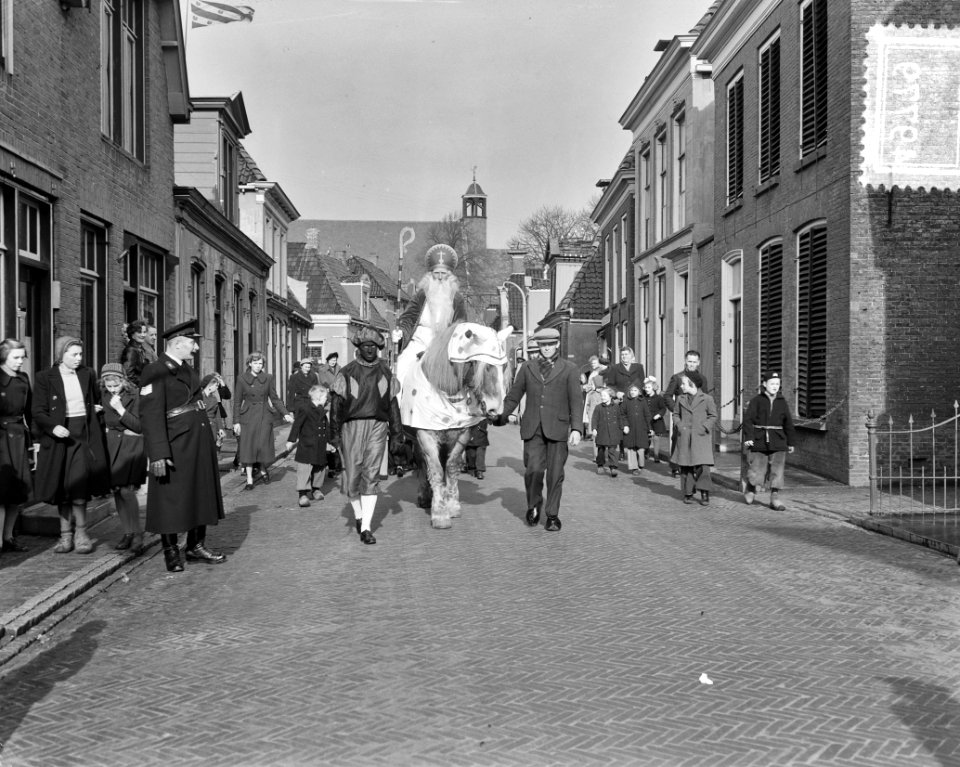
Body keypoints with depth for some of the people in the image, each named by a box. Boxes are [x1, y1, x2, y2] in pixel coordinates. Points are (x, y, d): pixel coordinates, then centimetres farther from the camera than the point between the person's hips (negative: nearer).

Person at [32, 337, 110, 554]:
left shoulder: (88, 375, 10)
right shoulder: (45, 377, 1)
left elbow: (96, 402, 27)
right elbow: (38, 412, -5)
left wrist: (96, 408, 7)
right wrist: (54, 427, -21)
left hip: (85, 435, 1)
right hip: (59, 436, -1)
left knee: (78, 486, -11)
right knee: (63, 489, 5)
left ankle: (80, 532, 1)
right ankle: (66, 534, 15)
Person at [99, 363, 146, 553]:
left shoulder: (135, 395, -11)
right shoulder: (104, 396, 5)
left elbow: (140, 427, -14)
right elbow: (103, 423, 17)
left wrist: (120, 409, -19)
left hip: (132, 445, -6)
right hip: (112, 445, 6)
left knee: (127, 490, -13)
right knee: (117, 490, 7)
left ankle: (137, 534, -4)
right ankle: (127, 532, 16)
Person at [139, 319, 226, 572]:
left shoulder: (188, 369, 14)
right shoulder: (155, 372, -13)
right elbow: (150, 415, -19)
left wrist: (209, 441, 16)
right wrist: (158, 454, -24)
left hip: (200, 444, 8)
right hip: (175, 447, -8)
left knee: (201, 494, 15)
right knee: (172, 500, 4)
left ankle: (196, 546, 28)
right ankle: (170, 552, 19)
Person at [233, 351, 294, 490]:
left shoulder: (268, 378, 4)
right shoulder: (242, 378, 0)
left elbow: (275, 399, 8)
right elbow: (237, 401, 3)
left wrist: (285, 413, -1)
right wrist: (236, 421, -1)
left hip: (264, 416, 1)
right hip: (248, 416, -1)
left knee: (263, 445, -3)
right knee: (248, 447, -1)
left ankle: (263, 471, 25)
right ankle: (249, 480, 5)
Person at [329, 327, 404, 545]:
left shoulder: (386, 373, 11)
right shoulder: (346, 372, 4)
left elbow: (393, 404, 13)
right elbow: (336, 404, 4)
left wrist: (396, 435, 11)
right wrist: (334, 433, -1)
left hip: (377, 426, 1)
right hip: (352, 426, -1)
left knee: (371, 476, -3)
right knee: (352, 474, -1)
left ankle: (366, 527, 0)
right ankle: (358, 515, 26)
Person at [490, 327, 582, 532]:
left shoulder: (569, 369, 6)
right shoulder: (527, 368, 13)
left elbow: (576, 400, 0)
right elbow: (513, 396, 16)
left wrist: (576, 428, -10)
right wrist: (500, 417, 9)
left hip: (557, 428, -1)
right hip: (533, 428, 1)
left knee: (555, 473, 0)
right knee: (533, 470, -8)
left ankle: (552, 515, 15)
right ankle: (533, 505, 17)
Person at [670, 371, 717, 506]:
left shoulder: (707, 399, 1)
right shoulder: (681, 399, 10)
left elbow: (713, 416, 5)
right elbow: (676, 414, 18)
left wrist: (704, 427, -9)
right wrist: (679, 425, 0)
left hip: (701, 438, -3)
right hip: (684, 438, 3)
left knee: (702, 466, -10)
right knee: (685, 466, 3)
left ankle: (705, 494, 1)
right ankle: (688, 493, 14)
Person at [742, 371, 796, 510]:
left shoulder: (782, 402, 8)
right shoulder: (757, 400, -1)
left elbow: (788, 423, 13)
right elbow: (748, 419, -6)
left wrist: (791, 442, 14)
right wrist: (748, 437, -16)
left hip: (778, 442, 2)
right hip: (759, 441, -2)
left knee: (777, 470, -2)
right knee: (756, 469, 5)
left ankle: (775, 498, 4)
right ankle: (751, 490, 32)